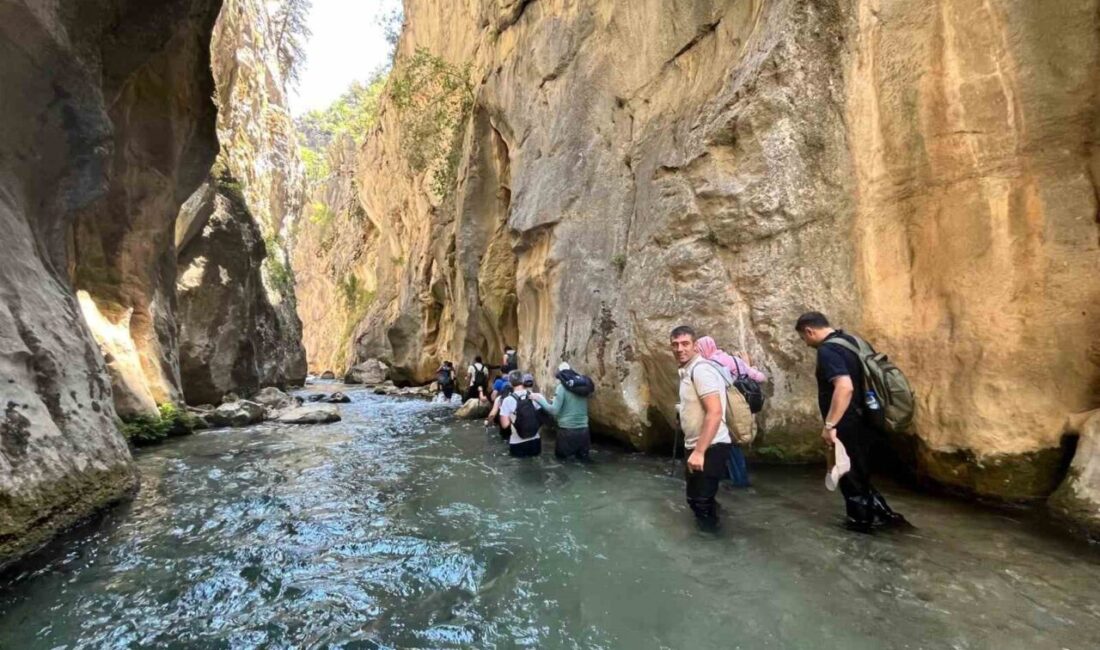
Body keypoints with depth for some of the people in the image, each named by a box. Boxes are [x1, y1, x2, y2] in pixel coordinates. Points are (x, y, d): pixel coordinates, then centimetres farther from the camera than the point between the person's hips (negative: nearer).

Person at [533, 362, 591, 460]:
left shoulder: (562, 387, -11)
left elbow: (554, 410, -14)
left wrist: (540, 400, -3)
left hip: (567, 430, -5)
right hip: (583, 429, 5)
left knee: (560, 455, 17)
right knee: (582, 456, 21)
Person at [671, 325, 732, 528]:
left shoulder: (701, 369, -20)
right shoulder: (688, 371, 11)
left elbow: (715, 412, -27)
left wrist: (699, 452, -29)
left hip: (710, 448, -10)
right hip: (696, 446, 10)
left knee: (701, 500, -1)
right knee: (695, 497, 21)